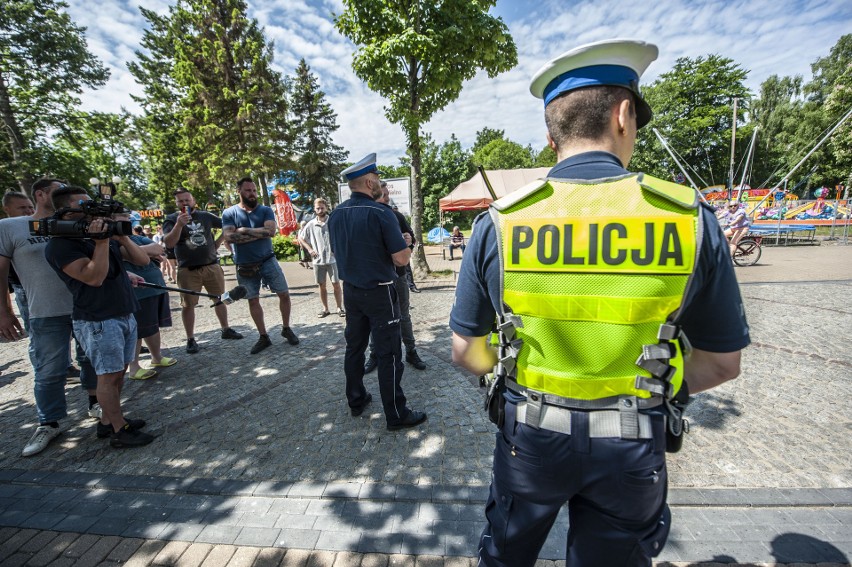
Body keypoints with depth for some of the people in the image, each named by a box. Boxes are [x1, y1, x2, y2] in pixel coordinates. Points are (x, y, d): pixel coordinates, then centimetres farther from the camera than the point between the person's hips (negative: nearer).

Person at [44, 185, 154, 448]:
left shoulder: (105, 234, 12)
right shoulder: (60, 245, -10)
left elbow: (142, 259, 7)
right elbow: (94, 277, -21)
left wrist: (122, 237, -8)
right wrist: (101, 242, -22)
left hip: (126, 315, 8)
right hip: (97, 321, -7)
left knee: (118, 372, 13)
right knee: (109, 376, -2)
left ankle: (107, 421, 26)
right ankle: (120, 431, 7)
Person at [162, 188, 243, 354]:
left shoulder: (206, 216, 7)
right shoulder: (171, 219, 0)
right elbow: (168, 244, -13)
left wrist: (217, 242, 8)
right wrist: (179, 225, -26)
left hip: (212, 266, 3)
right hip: (188, 270, -2)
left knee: (220, 299, 10)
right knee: (188, 304, 1)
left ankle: (226, 330, 24)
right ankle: (191, 339, 11)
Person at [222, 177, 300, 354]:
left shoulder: (265, 210, 1)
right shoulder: (229, 213, 0)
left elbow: (271, 231, -16)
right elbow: (229, 237, -15)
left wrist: (245, 231, -16)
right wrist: (258, 233, -16)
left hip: (267, 260, 0)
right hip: (245, 266, 0)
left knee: (284, 294, 0)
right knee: (253, 300, 7)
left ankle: (286, 328, 20)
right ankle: (263, 337, 20)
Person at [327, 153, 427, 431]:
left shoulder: (336, 214, 3)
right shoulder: (380, 213, -18)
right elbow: (401, 259, -19)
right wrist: (405, 241, 1)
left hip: (350, 291, 7)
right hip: (379, 293, -7)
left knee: (354, 347, 18)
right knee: (388, 354, 2)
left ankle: (356, 400, 33)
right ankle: (396, 415, 13)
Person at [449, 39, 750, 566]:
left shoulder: (498, 223, -15)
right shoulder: (690, 217, -13)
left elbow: (466, 351, -8)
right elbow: (723, 363, -3)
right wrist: (651, 391, 12)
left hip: (529, 433, 0)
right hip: (634, 446, 1)